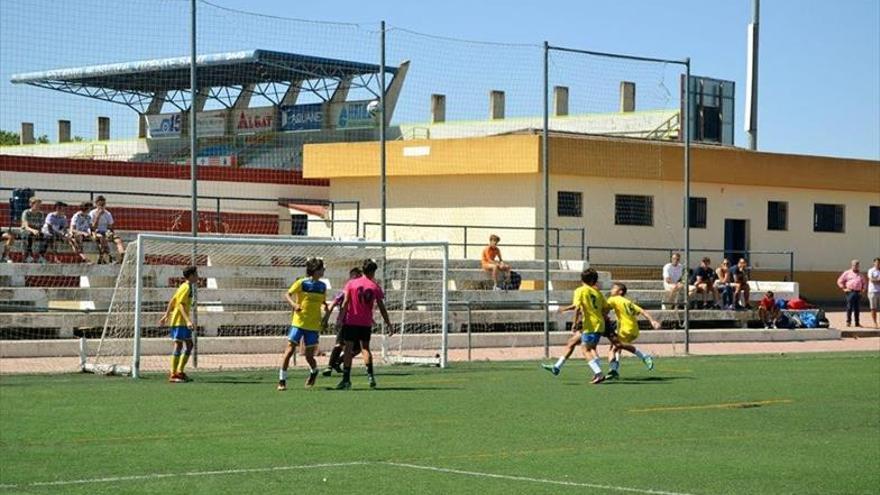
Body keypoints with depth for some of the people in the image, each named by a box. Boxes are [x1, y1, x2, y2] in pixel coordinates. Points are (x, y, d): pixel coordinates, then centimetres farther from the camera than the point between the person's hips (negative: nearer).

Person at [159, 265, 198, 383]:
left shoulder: (185, 287, 16)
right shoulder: (186, 287, -14)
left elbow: (172, 301, 20)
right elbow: (181, 305, -22)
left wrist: (166, 315, 23)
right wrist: (188, 320, -28)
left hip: (183, 322, 10)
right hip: (179, 321, -10)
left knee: (189, 345, 12)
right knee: (178, 345, -9)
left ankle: (180, 372, 16)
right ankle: (173, 375, -9)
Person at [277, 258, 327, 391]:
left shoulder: (322, 286, 9)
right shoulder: (301, 283, -4)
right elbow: (287, 294, -7)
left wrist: (326, 307, -1)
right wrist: (294, 304, -25)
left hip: (313, 325, 3)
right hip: (298, 323, -3)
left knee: (309, 356, 4)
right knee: (289, 350, -9)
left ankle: (314, 371, 37)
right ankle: (282, 380, -1)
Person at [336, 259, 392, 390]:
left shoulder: (351, 283, -1)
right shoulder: (375, 287, 0)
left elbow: (345, 302, -7)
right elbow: (381, 307, 1)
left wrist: (340, 319, -5)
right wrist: (388, 323, 8)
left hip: (351, 321, -1)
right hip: (366, 323, 1)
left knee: (348, 348, 1)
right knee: (365, 348, 13)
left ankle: (346, 379, -2)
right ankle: (370, 375, -3)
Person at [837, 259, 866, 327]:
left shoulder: (860, 274, 19)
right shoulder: (847, 273, 5)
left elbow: (864, 283, 29)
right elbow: (840, 281, 5)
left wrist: (862, 290, 13)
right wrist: (844, 289, -3)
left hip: (858, 293, 4)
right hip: (850, 292, -4)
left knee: (857, 308, 5)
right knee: (849, 307, -10)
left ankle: (857, 322, 9)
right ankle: (848, 321, -5)